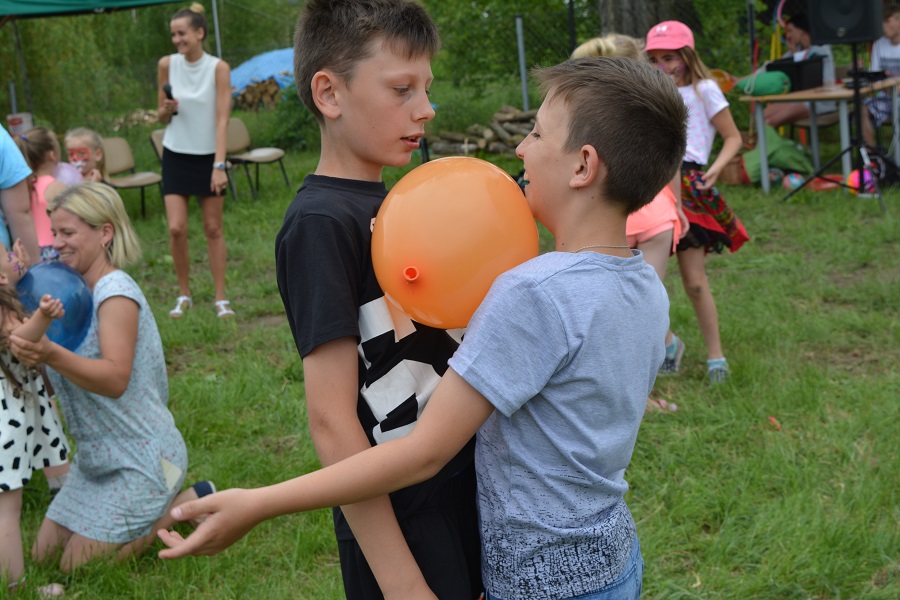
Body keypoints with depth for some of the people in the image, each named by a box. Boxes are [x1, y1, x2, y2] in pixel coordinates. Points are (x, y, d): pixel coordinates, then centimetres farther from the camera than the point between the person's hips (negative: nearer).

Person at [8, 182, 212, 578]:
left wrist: (51, 356, -47)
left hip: (141, 457, -9)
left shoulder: (116, 292, -20)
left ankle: (189, 502, 8)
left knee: (80, 567, -4)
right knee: (45, 553, 12)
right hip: (96, 457, 9)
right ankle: (161, 503, 21)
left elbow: (115, 379, -33)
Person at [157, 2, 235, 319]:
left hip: (209, 156, -2)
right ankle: (183, 295, 12)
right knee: (176, 228, -6)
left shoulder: (218, 68, -10)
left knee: (213, 229, 4)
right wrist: (167, 110, -17)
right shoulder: (167, 64, -2)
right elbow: (162, 118, 7)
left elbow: (222, 118, -14)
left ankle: (221, 298, 12)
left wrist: (219, 165, -21)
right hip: (176, 155, 2)